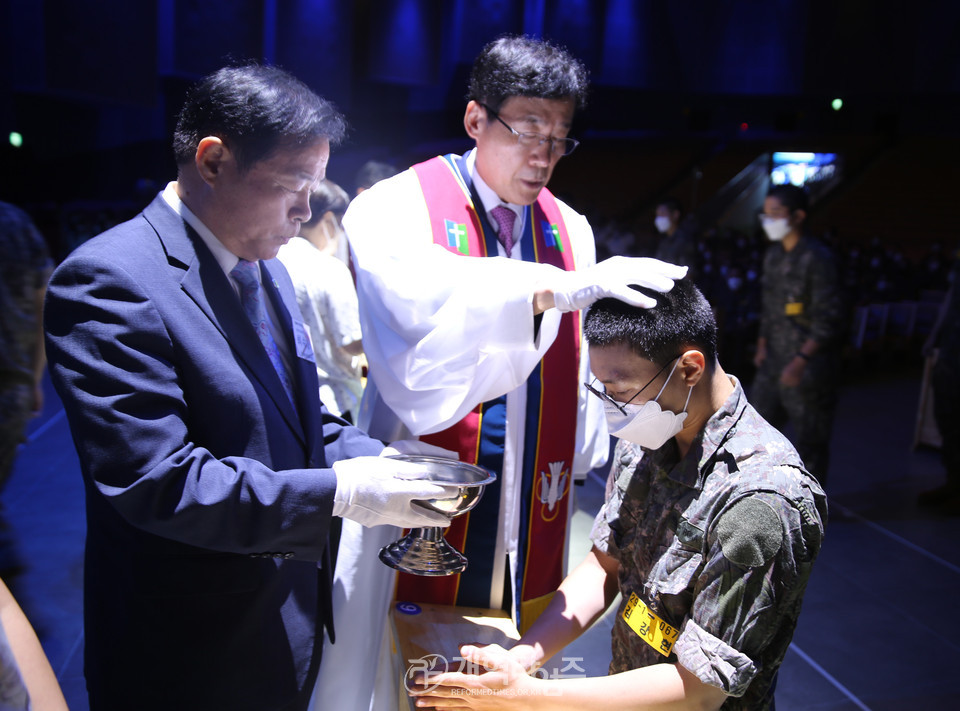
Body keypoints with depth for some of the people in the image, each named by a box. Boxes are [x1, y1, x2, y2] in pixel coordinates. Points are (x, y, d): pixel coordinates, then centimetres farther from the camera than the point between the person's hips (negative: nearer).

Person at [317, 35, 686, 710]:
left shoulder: (572, 230, 9)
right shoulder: (396, 209, -7)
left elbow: (582, 371, 13)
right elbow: (427, 303, -30)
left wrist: (595, 465, 12)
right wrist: (564, 287, -39)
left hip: (530, 521, 5)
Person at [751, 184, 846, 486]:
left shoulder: (817, 259, -16)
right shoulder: (773, 254, 9)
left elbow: (829, 320, -19)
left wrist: (801, 361, -25)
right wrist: (762, 346, 15)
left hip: (809, 367, -8)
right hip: (776, 360, 8)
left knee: (809, 440, 4)